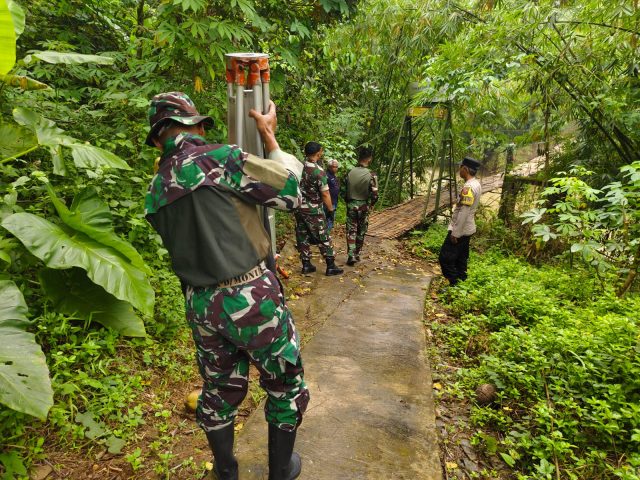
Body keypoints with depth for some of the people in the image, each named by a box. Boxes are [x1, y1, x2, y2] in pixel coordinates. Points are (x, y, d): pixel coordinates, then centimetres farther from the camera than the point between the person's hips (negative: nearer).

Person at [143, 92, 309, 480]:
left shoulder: (156, 191, 9)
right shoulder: (218, 157, -12)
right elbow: (290, 194, -7)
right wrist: (270, 138, 4)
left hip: (200, 305, 6)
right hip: (250, 296, -6)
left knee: (221, 389, 24)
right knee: (286, 383, 17)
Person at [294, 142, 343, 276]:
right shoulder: (318, 171, -16)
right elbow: (325, 194, -15)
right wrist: (331, 209, -3)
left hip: (298, 208, 6)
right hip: (313, 210, -5)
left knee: (302, 237, 12)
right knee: (324, 238, 4)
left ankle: (306, 265, 19)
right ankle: (331, 266, 9)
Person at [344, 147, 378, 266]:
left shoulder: (350, 172, -5)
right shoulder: (371, 175, -13)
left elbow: (344, 191, 1)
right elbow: (374, 195, -14)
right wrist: (370, 205, 5)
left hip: (351, 205, 1)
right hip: (363, 206, -1)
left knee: (351, 231, 7)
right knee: (361, 232, 14)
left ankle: (351, 256, -3)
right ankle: (356, 255, 24)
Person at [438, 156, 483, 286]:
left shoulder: (468, 187, -23)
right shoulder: (476, 184, 8)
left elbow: (463, 213, -25)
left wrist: (455, 233, -21)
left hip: (460, 230, -10)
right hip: (467, 229, 10)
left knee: (445, 257, -4)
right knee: (461, 258, 17)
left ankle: (455, 285, 1)